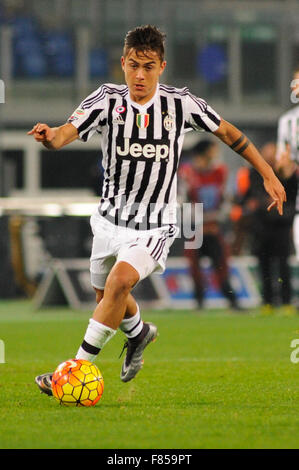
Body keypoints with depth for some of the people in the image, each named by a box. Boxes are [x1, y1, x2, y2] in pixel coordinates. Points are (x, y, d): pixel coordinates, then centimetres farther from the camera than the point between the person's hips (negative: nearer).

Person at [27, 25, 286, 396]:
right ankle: (138, 332, 54)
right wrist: (49, 137, -52)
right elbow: (68, 132, -28)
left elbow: (227, 131, 3)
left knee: (120, 281, -27)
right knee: (105, 295, 20)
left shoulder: (180, 104, -12)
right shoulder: (107, 100, -13)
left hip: (155, 226, -3)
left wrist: (267, 174, 6)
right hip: (110, 218, 3)